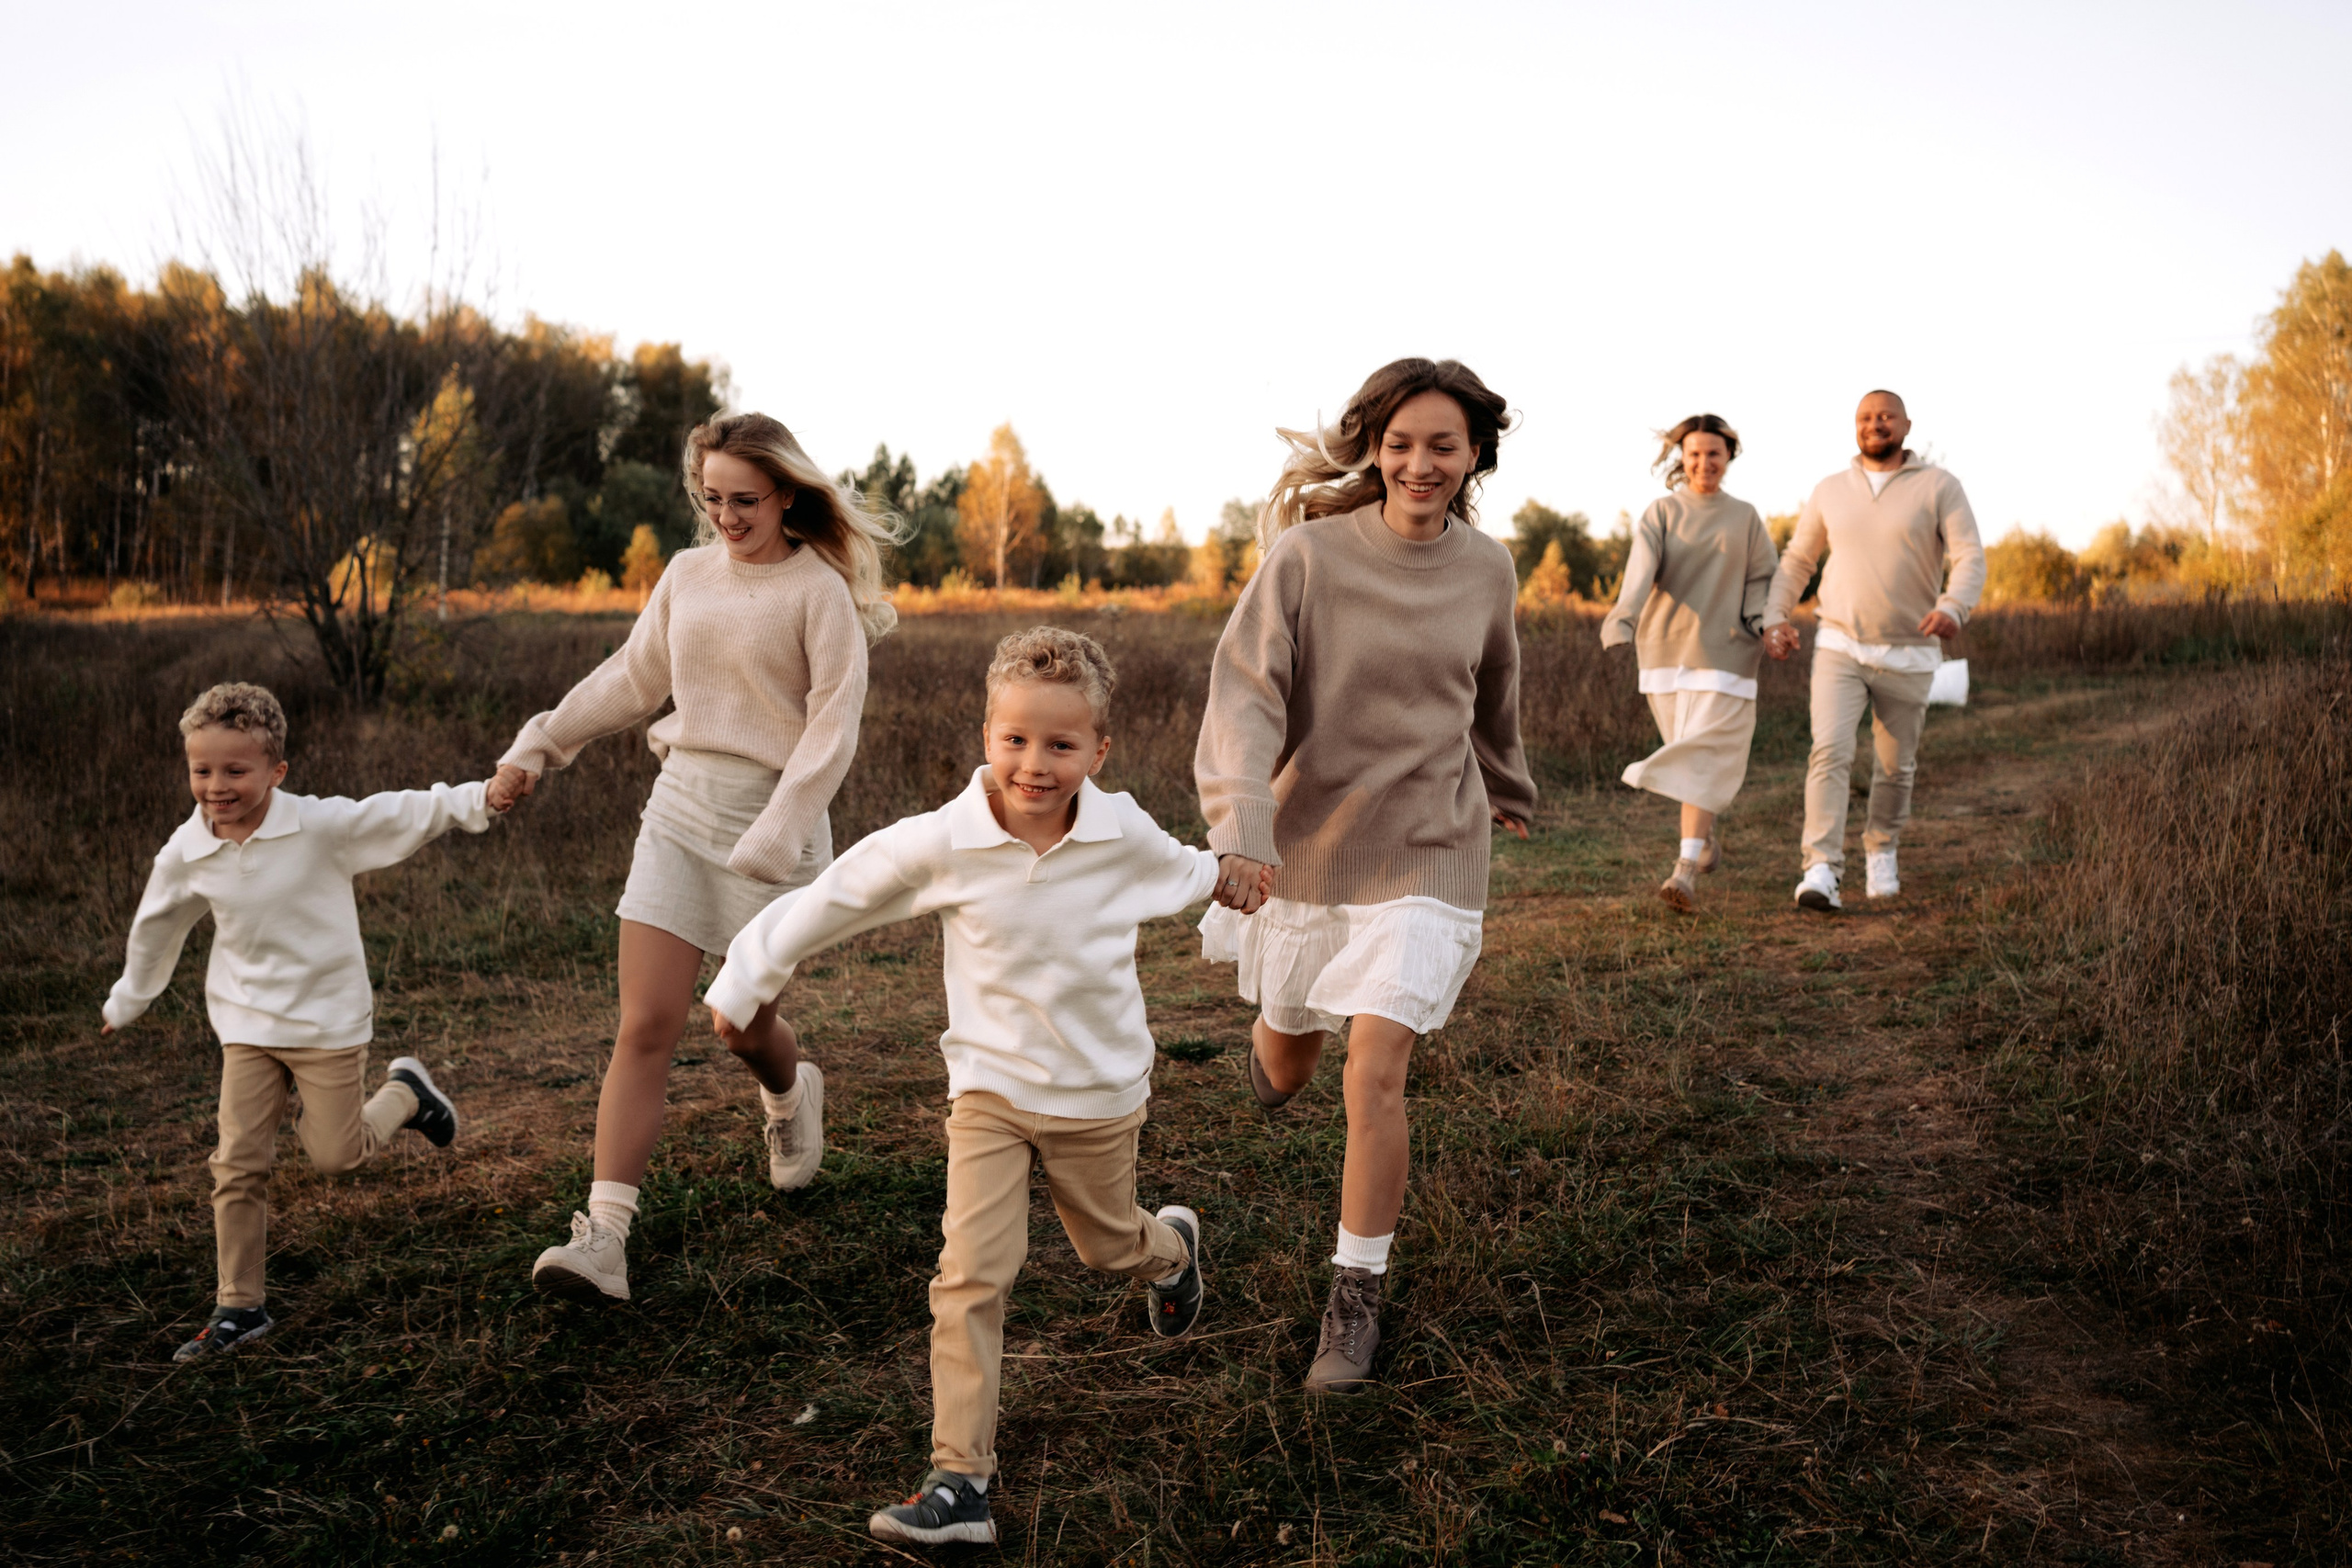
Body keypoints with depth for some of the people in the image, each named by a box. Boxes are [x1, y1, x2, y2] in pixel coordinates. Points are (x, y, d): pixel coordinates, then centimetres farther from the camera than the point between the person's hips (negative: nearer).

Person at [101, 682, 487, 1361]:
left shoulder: (321, 826, -15)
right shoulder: (185, 853, -4)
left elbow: (402, 814, -18)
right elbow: (156, 929, 14)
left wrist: (478, 798, -31)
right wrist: (127, 1001, 28)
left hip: (327, 1018, -3)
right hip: (247, 1024, 3)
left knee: (338, 1154, 1)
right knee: (238, 1165, 0)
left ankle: (405, 1092, 31)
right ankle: (240, 1306, 12)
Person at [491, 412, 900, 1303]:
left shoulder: (820, 592, -7)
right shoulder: (688, 574, 9)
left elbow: (833, 725, -13)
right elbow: (630, 681, 20)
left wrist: (775, 838, -22)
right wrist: (537, 747, 20)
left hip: (772, 818, -4)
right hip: (680, 806, 4)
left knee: (745, 1025, 7)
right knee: (645, 1026, -5)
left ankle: (792, 1095, 44)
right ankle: (604, 1236, -6)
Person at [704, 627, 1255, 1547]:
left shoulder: (1125, 835, -14)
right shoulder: (943, 844, -19)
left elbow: (1184, 874, 12)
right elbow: (833, 897, -6)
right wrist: (748, 980, 2)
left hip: (1099, 1093, 1)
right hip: (990, 1088, -1)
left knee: (1112, 1249, 20)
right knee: (972, 1274, -11)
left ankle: (1175, 1243, 57)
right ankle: (960, 1479, -5)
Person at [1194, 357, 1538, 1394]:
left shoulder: (1487, 571, -1)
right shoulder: (1309, 553, -12)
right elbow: (1242, 696, -20)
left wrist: (1509, 793, 33)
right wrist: (1238, 831, -34)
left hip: (1426, 853, 0)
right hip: (1305, 847, 0)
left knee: (1375, 1076, -11)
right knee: (1282, 1071, 18)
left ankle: (1356, 1300, 6)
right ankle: (1275, 1035, 58)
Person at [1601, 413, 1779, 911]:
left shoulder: (1745, 518, 7)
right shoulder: (1661, 513, 2)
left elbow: (1761, 581, 6)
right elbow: (1641, 569, -15)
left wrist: (1763, 625, -15)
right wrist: (1621, 620, -33)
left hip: (1723, 652, -1)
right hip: (1665, 649, 1)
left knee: (1703, 758, -12)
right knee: (1688, 752, 12)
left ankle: (1686, 872, -19)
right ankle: (1706, 835, 37)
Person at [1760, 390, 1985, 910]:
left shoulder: (1939, 487, -3)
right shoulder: (1830, 491, 5)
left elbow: (1970, 559, -11)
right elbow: (1796, 560, 16)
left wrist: (1952, 608, -31)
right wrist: (1774, 618, 2)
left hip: (1908, 657, 0)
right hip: (1840, 649, 1)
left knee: (1896, 765, 13)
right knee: (1831, 752, -18)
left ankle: (1881, 850, 39)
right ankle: (1822, 871, -23)